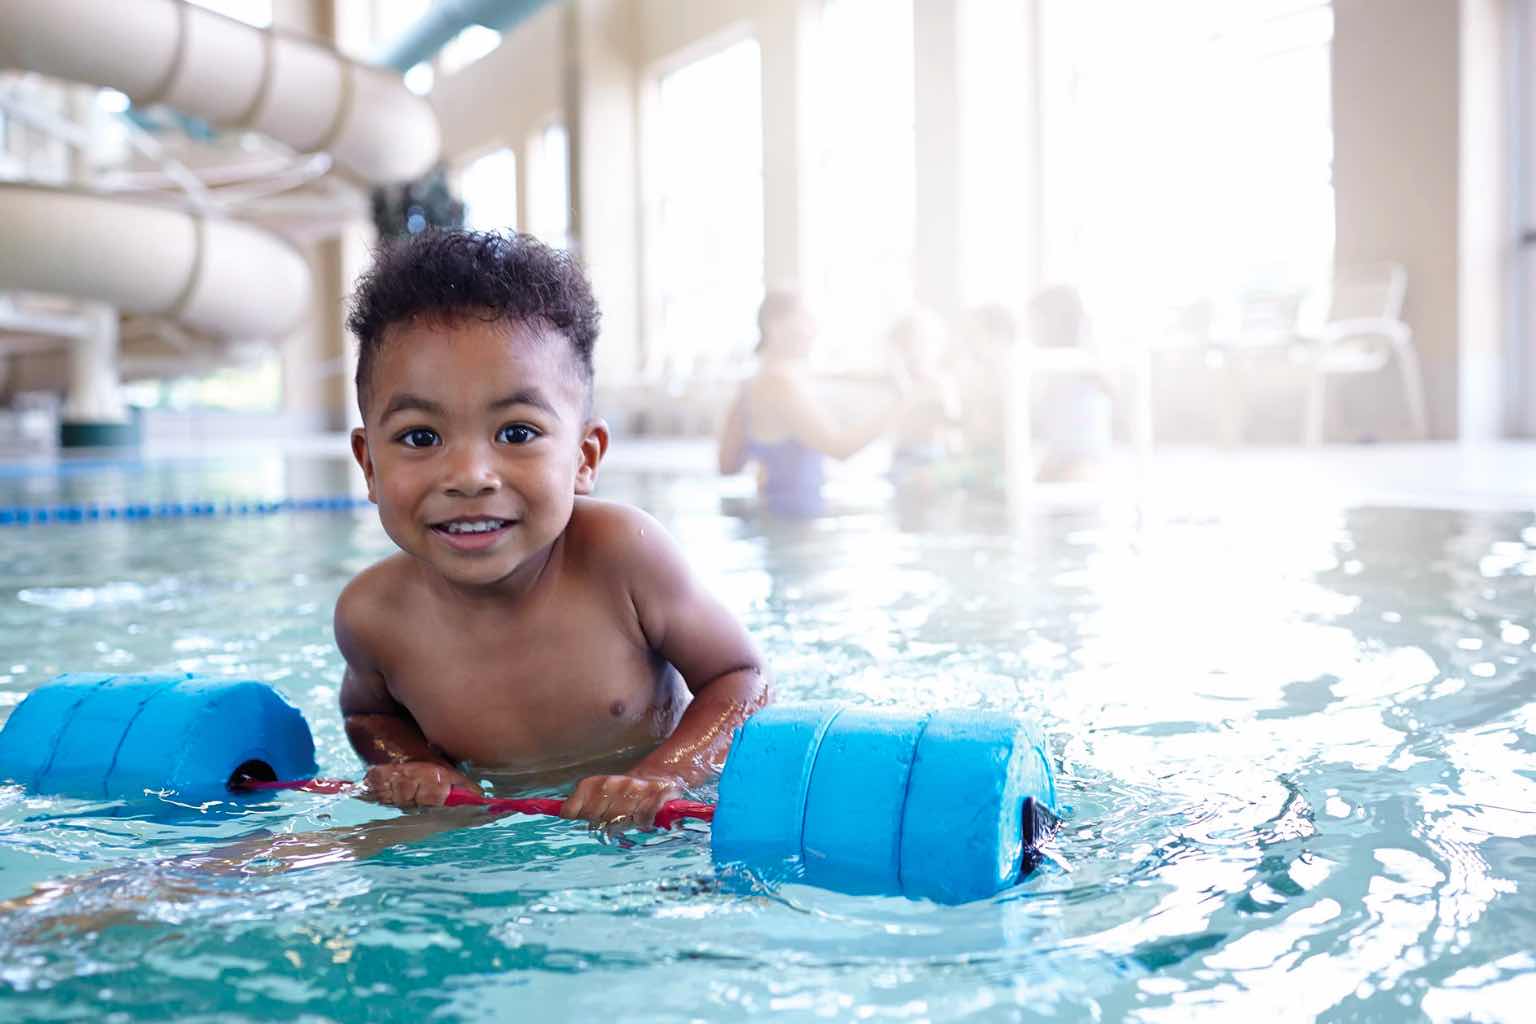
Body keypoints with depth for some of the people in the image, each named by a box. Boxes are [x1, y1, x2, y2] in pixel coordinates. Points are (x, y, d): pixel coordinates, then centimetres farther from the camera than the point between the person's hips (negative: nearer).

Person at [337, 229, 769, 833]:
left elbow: (742, 680, -12)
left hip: (648, 831, -3)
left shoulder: (620, 551, -25)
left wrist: (659, 778, -28)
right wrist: (409, 762, -13)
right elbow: (368, 710, 9)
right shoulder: (371, 614, -16)